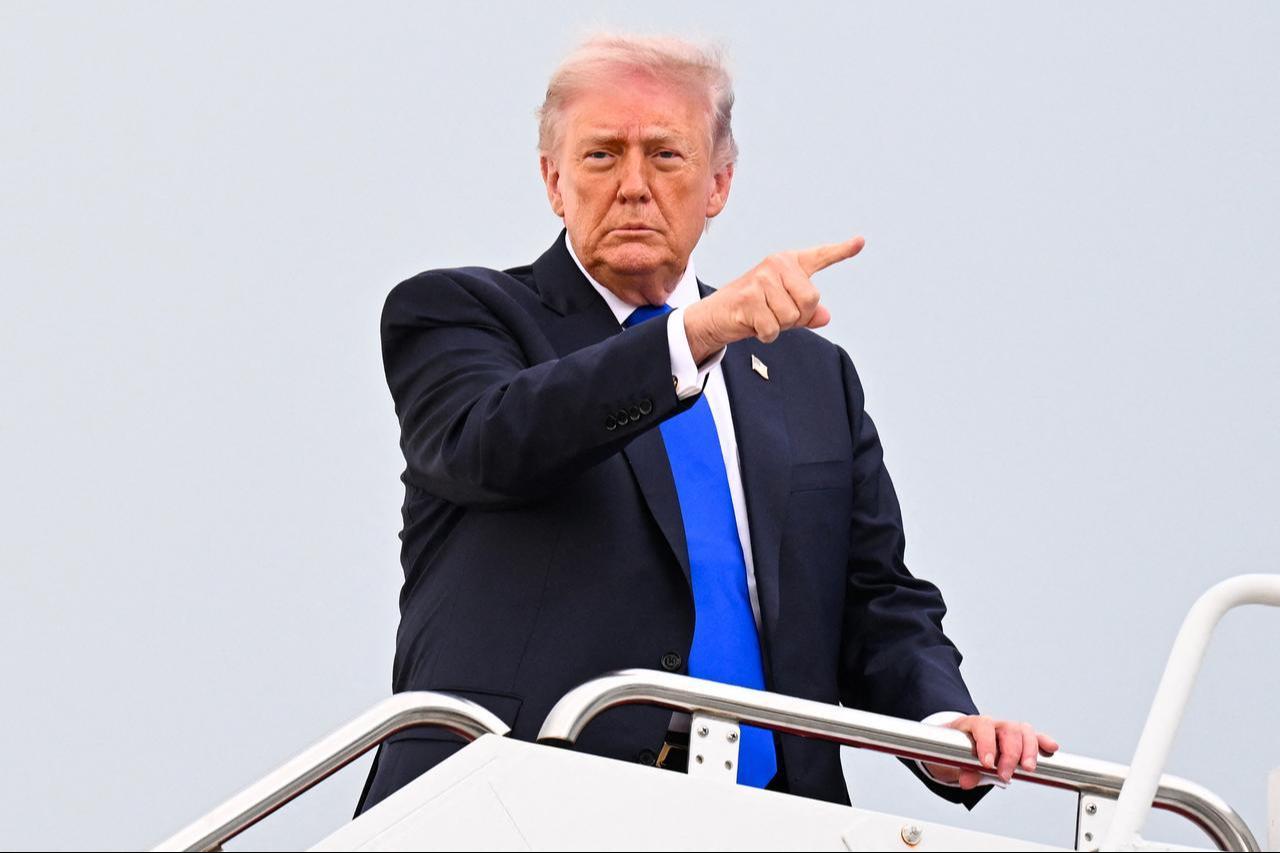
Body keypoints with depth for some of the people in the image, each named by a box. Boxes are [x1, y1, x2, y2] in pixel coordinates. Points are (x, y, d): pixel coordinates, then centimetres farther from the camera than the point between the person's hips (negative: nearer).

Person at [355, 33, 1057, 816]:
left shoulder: (813, 374, 21)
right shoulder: (455, 313, 8)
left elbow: (877, 602, 19)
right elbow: (489, 442, -14)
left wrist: (942, 723, -1)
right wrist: (695, 335, -24)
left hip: (762, 820, 5)